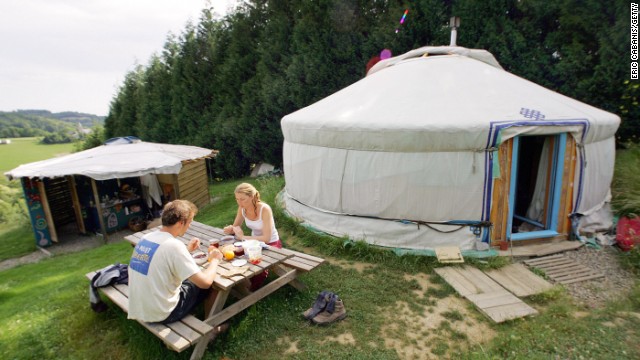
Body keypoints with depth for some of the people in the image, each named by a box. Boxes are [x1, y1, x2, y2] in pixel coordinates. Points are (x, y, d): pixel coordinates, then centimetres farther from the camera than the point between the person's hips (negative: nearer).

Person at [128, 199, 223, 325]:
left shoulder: (147, 237, 0)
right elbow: (205, 282, -24)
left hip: (138, 309, 8)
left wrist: (187, 250, 12)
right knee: (212, 285, 9)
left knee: (189, 278, 24)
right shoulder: (173, 245, -25)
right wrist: (215, 260, -7)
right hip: (161, 314, -7)